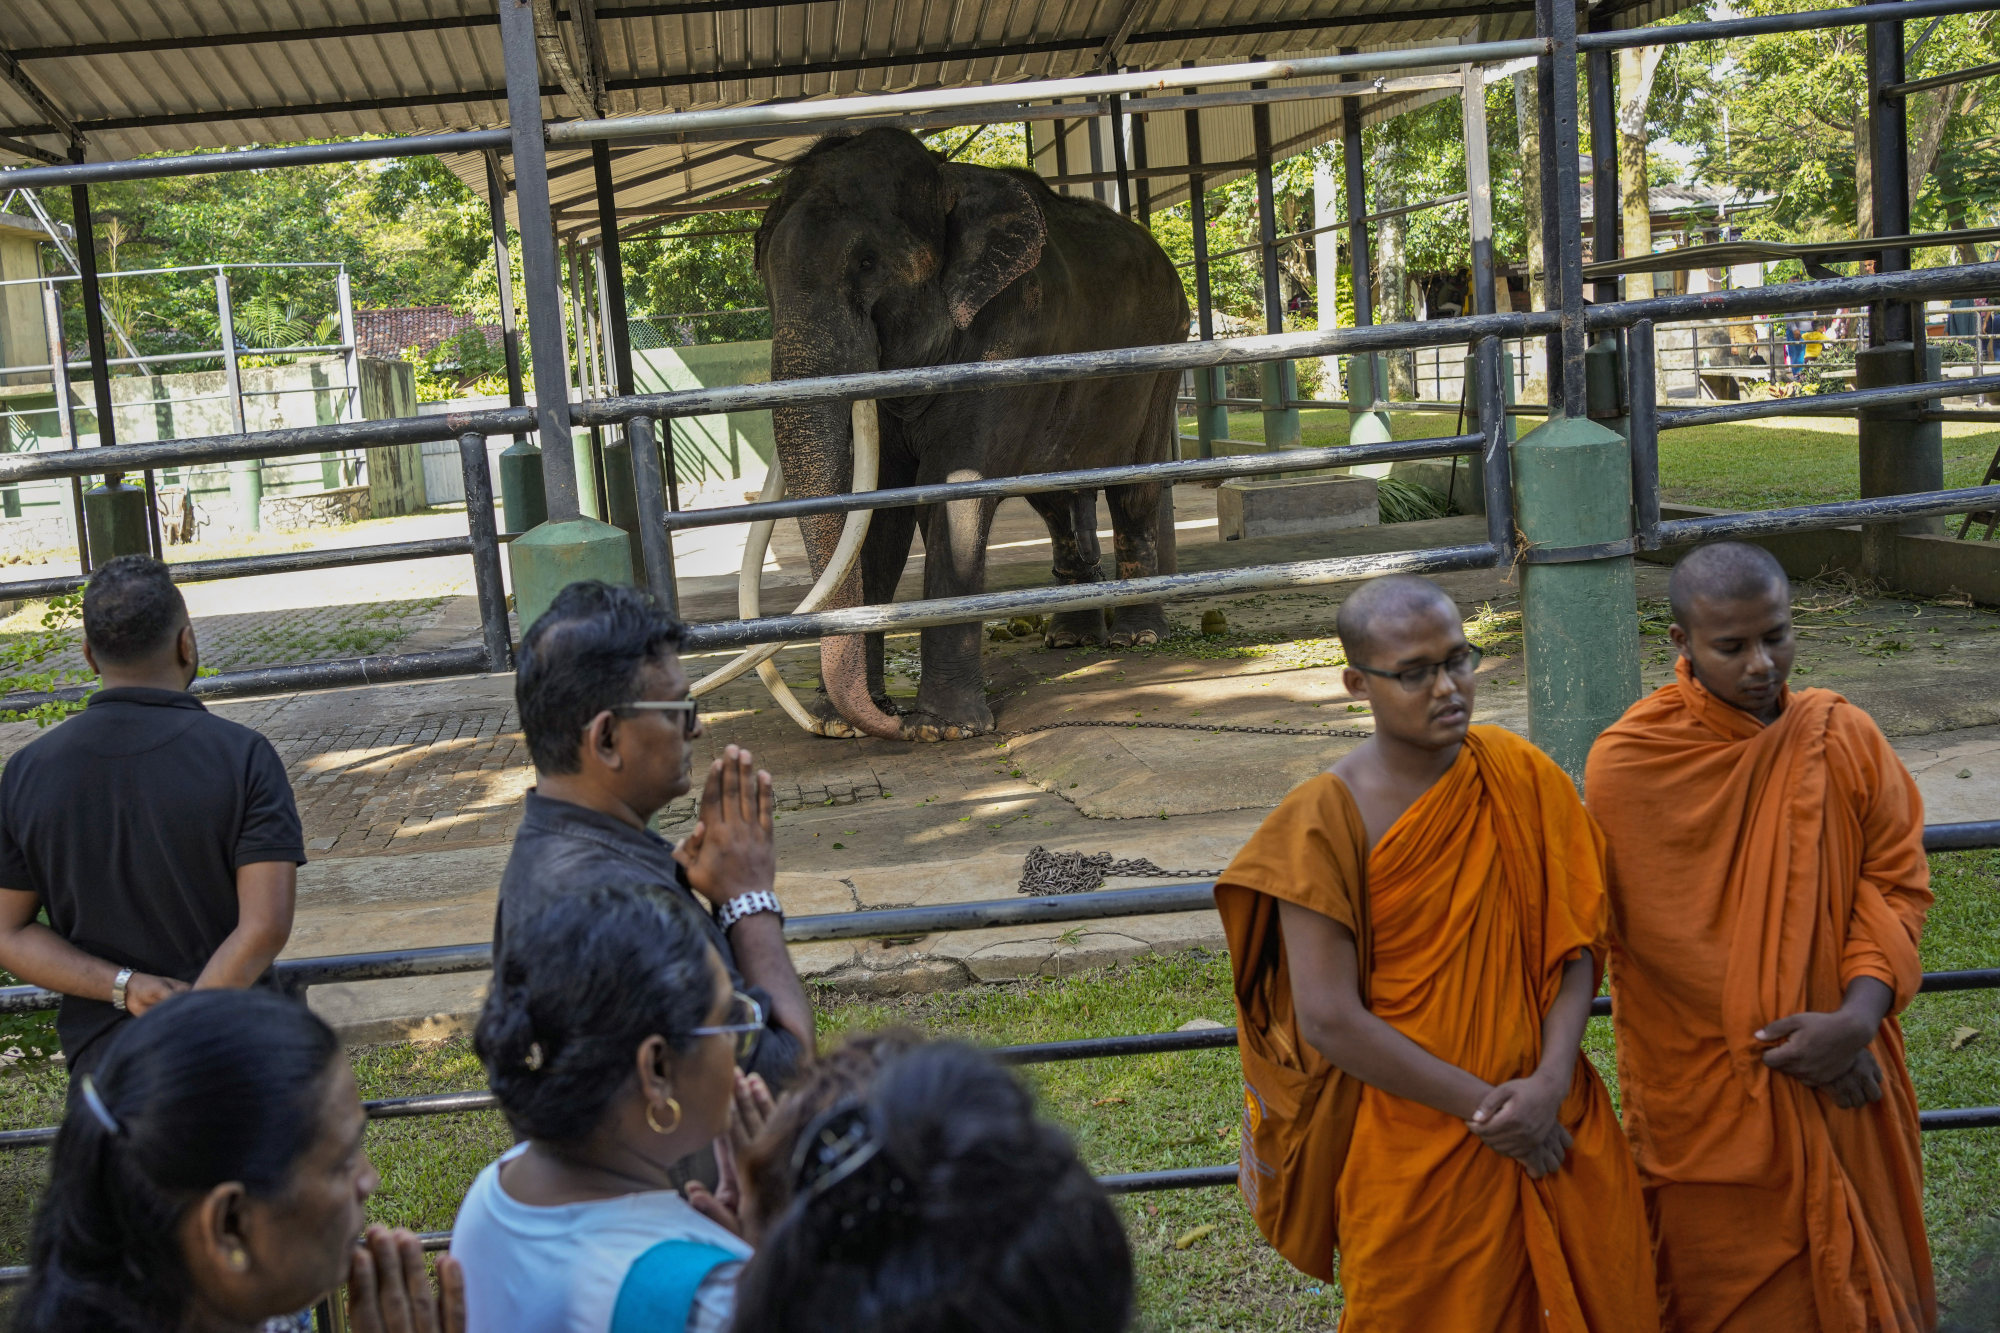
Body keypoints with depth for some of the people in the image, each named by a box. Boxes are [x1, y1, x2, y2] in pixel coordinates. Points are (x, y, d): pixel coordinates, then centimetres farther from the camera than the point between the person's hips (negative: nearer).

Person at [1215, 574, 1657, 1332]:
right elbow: (1328, 1020, -17)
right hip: (1414, 1149, -3)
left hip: (1552, 1122, 4)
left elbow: (1575, 941, 0)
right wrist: (1486, 1106, -15)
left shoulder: (1520, 777, -2)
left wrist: (1551, 1082, -15)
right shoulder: (1326, 821, -15)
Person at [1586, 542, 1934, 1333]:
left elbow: (1896, 881, -3)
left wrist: (1858, 1016, -18)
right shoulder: (1628, 766, -15)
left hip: (1845, 1072, 3)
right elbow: (1666, 937, -13)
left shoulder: (1843, 738, -4)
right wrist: (1785, 1038, -14)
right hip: (1708, 1096, -3)